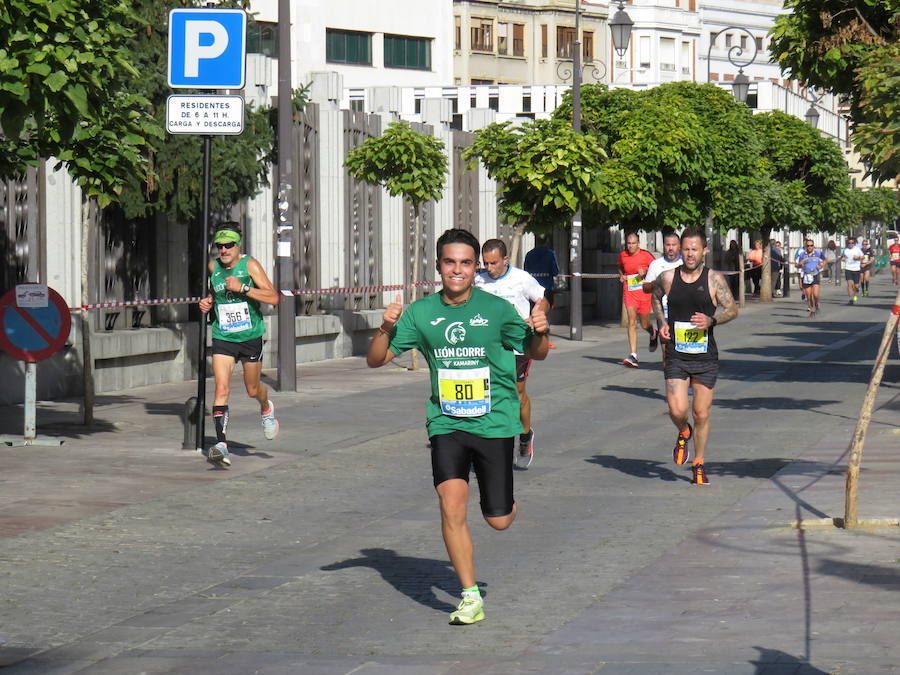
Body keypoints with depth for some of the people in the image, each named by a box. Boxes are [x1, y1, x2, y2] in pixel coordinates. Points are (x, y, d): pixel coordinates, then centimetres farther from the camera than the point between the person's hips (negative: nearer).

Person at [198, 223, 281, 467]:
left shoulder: (250, 265, -10)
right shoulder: (213, 266, 3)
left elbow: (273, 298, -18)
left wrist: (242, 288, -24)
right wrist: (208, 302, 4)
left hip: (250, 337, -2)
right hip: (222, 338, 2)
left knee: (252, 390, 13)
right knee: (221, 388, -15)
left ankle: (266, 409, 49)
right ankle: (221, 443, -22)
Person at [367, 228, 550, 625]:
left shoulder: (496, 309, -4)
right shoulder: (421, 313, 1)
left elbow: (535, 354, 8)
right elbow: (375, 360, 3)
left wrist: (540, 332, -15)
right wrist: (386, 330, -17)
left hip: (494, 423, -1)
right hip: (446, 424, 1)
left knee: (499, 521, 2)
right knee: (451, 505, -17)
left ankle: (504, 502, 42)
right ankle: (470, 597, -3)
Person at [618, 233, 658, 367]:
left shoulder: (646, 255, -4)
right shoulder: (622, 255, 7)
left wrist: (645, 272, -17)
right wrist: (621, 275, 7)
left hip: (644, 291, -2)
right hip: (629, 292, 2)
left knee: (644, 325, 7)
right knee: (631, 322, -11)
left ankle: (653, 334, 46)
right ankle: (633, 355, -15)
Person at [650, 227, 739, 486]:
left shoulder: (714, 279, -3)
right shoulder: (667, 278, 1)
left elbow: (732, 309, 1)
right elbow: (656, 298, 22)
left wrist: (711, 320, -18)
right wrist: (662, 323, 7)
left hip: (705, 358, 0)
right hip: (676, 356, 1)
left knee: (701, 414, 4)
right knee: (677, 410, -12)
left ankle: (699, 464, 22)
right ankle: (683, 433, 25)